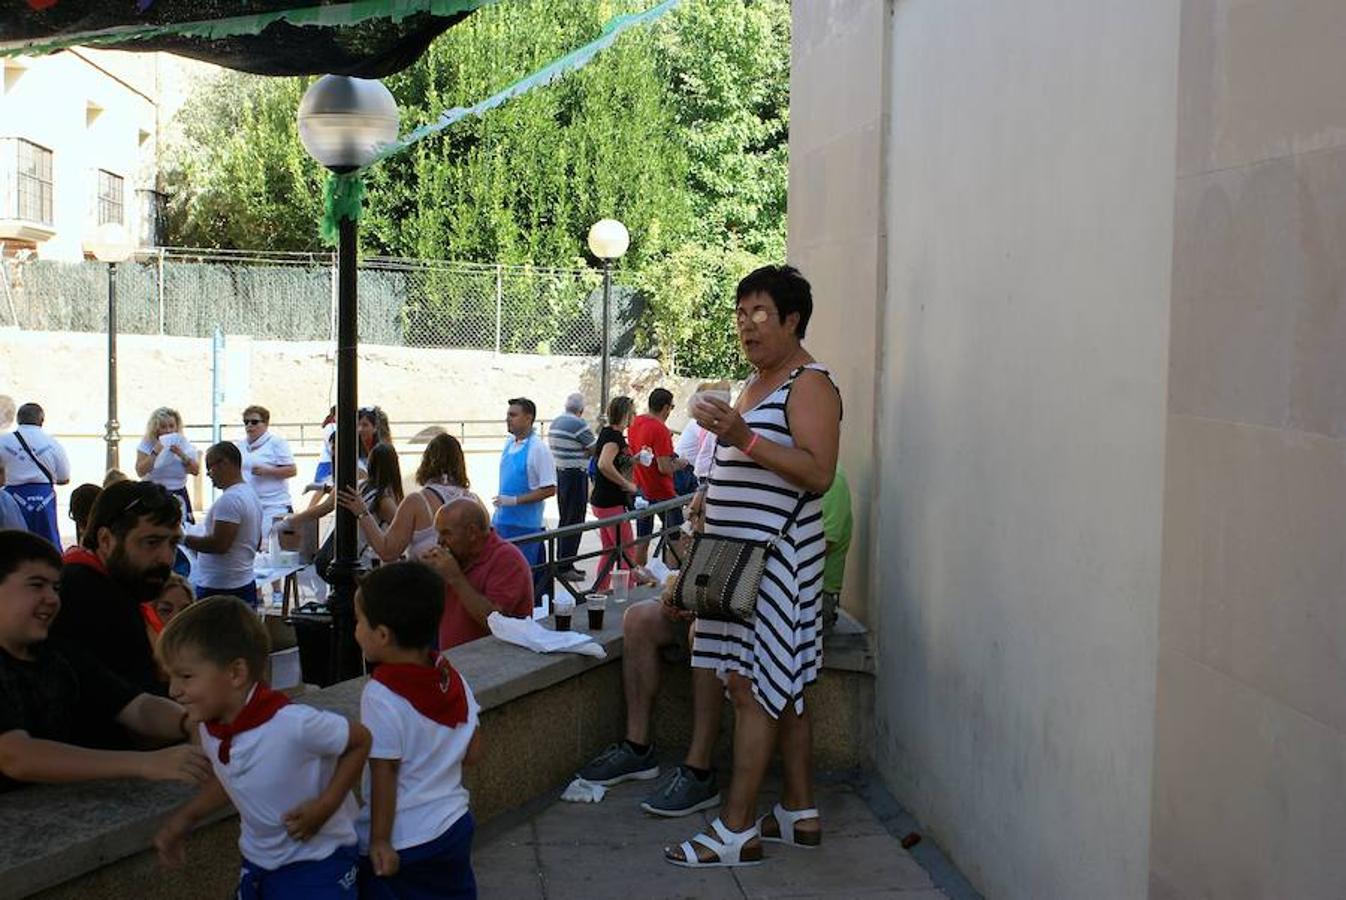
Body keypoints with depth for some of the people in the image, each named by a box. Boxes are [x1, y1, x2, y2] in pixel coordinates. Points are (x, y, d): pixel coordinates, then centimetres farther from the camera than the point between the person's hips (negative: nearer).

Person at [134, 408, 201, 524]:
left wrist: (182, 455, -19)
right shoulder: (146, 443, -2)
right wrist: (155, 452, -21)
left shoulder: (183, 443, 4)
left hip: (179, 496, 2)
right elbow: (140, 472, -14)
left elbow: (196, 471, -5)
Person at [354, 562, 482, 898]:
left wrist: (379, 840, -11)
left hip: (403, 843, -6)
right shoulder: (452, 677, -2)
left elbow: (384, 773, -18)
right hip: (454, 826, 6)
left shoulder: (381, 696, -21)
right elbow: (472, 753, 4)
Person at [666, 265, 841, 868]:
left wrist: (744, 438, -26)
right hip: (737, 551, 9)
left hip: (775, 554, -9)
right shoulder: (754, 383, 19)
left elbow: (819, 473, -21)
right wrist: (711, 504, 20)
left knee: (752, 685, -9)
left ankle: (736, 830, -5)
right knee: (784, 686, 12)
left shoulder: (810, 385, -10)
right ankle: (799, 814, 18)